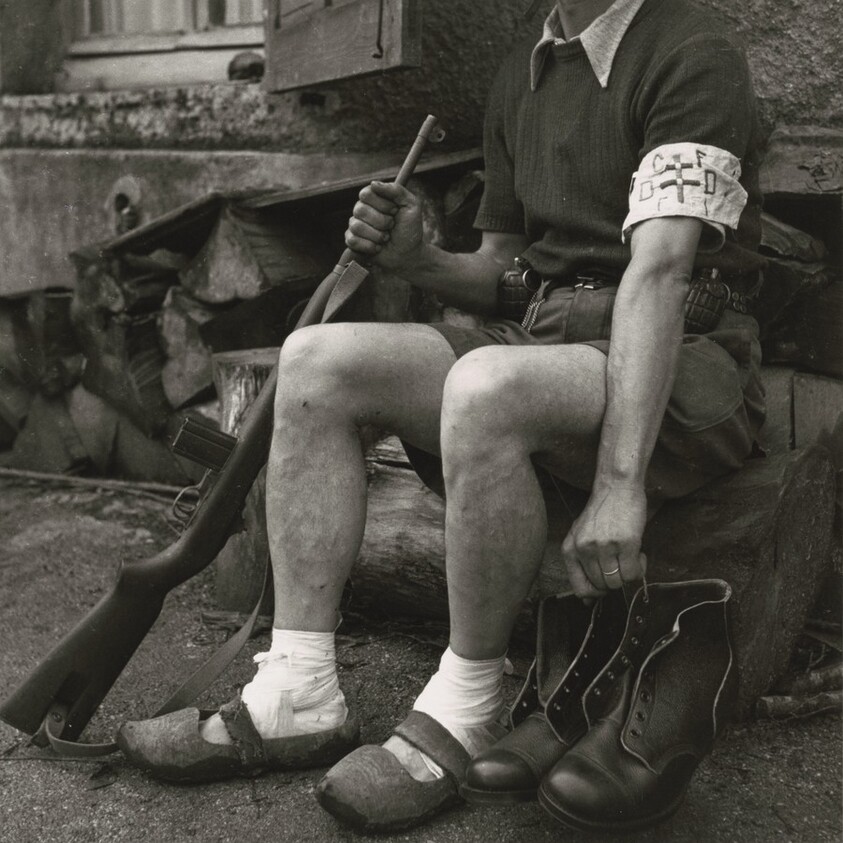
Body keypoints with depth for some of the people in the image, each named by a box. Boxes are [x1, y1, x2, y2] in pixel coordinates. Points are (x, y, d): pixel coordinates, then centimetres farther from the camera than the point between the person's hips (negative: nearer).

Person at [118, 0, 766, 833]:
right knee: (316, 360, -10)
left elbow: (658, 270, -22)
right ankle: (298, 696, -11)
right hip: (545, 336, 7)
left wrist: (619, 484, -29)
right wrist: (415, 258, -2)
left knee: (485, 384, -37)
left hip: (681, 366, -7)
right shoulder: (521, 77, 17)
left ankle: (463, 712, -17)